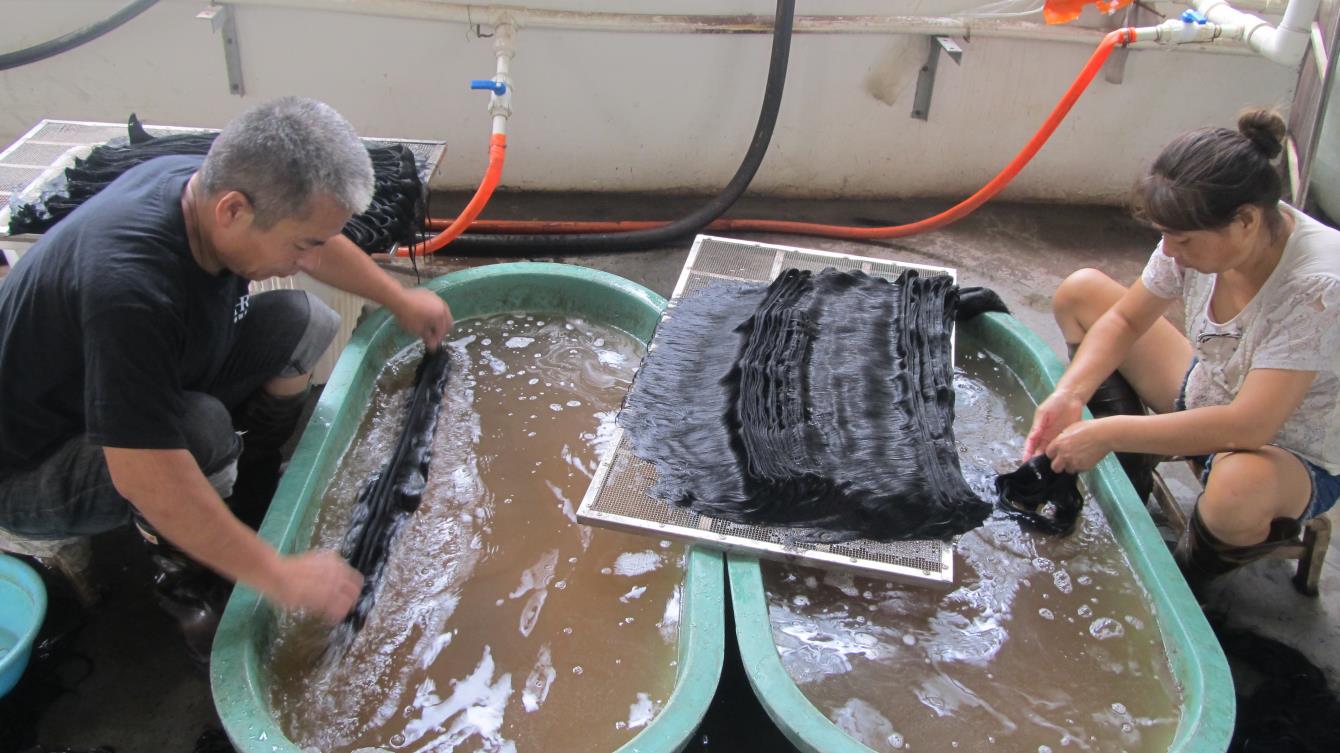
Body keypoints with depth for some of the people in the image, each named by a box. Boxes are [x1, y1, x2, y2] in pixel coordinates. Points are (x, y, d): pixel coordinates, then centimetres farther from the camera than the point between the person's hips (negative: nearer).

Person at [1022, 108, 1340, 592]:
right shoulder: (1202, 235, -17)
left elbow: (1249, 426, -39)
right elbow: (1125, 319, -4)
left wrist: (1109, 433, -37)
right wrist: (1069, 395, -21)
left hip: (1295, 459, -6)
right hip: (1204, 400, 7)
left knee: (1239, 483, -44)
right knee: (1080, 291, -1)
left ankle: (1186, 575, -5)